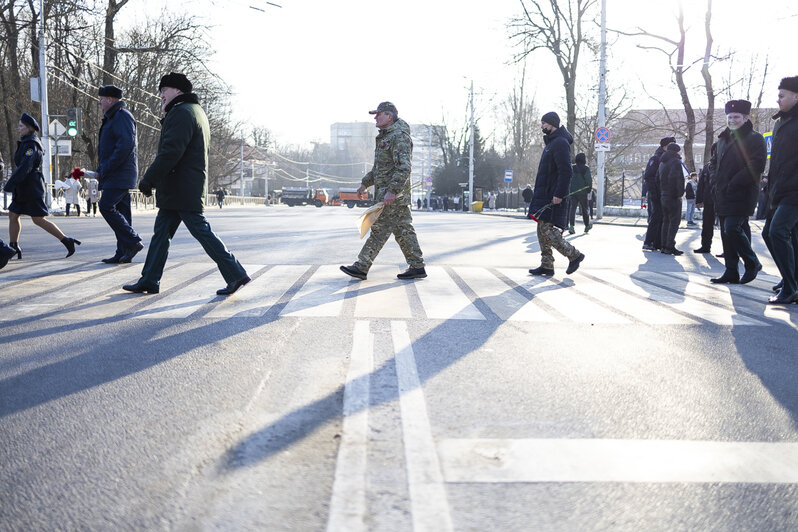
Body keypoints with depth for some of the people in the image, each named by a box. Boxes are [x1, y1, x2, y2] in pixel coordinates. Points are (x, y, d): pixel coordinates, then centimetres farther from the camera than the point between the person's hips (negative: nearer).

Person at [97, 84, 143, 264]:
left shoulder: (122, 116, -11)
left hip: (119, 174, -10)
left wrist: (106, 168, -21)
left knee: (106, 207, -15)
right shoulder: (113, 118, 23)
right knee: (121, 212, 7)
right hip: (117, 176, 10)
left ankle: (133, 241, -12)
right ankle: (123, 253, 8)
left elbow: (126, 144, -23)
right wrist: (101, 171, 16)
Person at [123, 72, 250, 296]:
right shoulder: (196, 111, 19)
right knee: (161, 233, 11)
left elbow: (170, 152, -22)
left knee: (202, 232, -7)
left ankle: (236, 274, -3)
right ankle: (149, 281, 16)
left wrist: (148, 179, -19)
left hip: (181, 191, -11)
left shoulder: (182, 113, -14)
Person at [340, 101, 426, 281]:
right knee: (403, 230, 9)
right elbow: (379, 166, 30)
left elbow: (404, 167, -23)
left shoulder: (399, 136, -14)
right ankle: (417, 267, 11)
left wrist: (392, 191, -28)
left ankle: (361, 267, -5)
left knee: (379, 229, -7)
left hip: (394, 194, -10)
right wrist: (365, 183, 27)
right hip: (386, 192, 10)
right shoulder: (386, 137, 20)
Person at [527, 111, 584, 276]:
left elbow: (566, 171, -21)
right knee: (542, 231, 9)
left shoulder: (560, 143, -13)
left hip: (553, 197, -10)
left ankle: (574, 255, 0)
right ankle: (546, 266, 13)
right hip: (544, 195, 10)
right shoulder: (551, 142, 19)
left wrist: (559, 194, -24)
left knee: (548, 230, -12)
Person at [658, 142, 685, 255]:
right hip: (673, 197, -8)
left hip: (663, 196, 8)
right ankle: (670, 247, -9)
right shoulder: (675, 162, -11)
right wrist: (679, 192, -17)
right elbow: (674, 177, -23)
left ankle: (664, 246, 14)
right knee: (674, 221, -5)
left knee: (666, 221, 13)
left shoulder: (662, 162, 15)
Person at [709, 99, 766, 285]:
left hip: (741, 196, -8)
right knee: (726, 233, 7)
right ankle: (731, 273, 12)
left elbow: (756, 166, -15)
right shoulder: (723, 139, 19)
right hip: (723, 197, 8)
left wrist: (734, 184, -18)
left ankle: (752, 264, 1)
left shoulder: (754, 139, -5)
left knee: (732, 229, -17)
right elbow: (715, 162, 31)